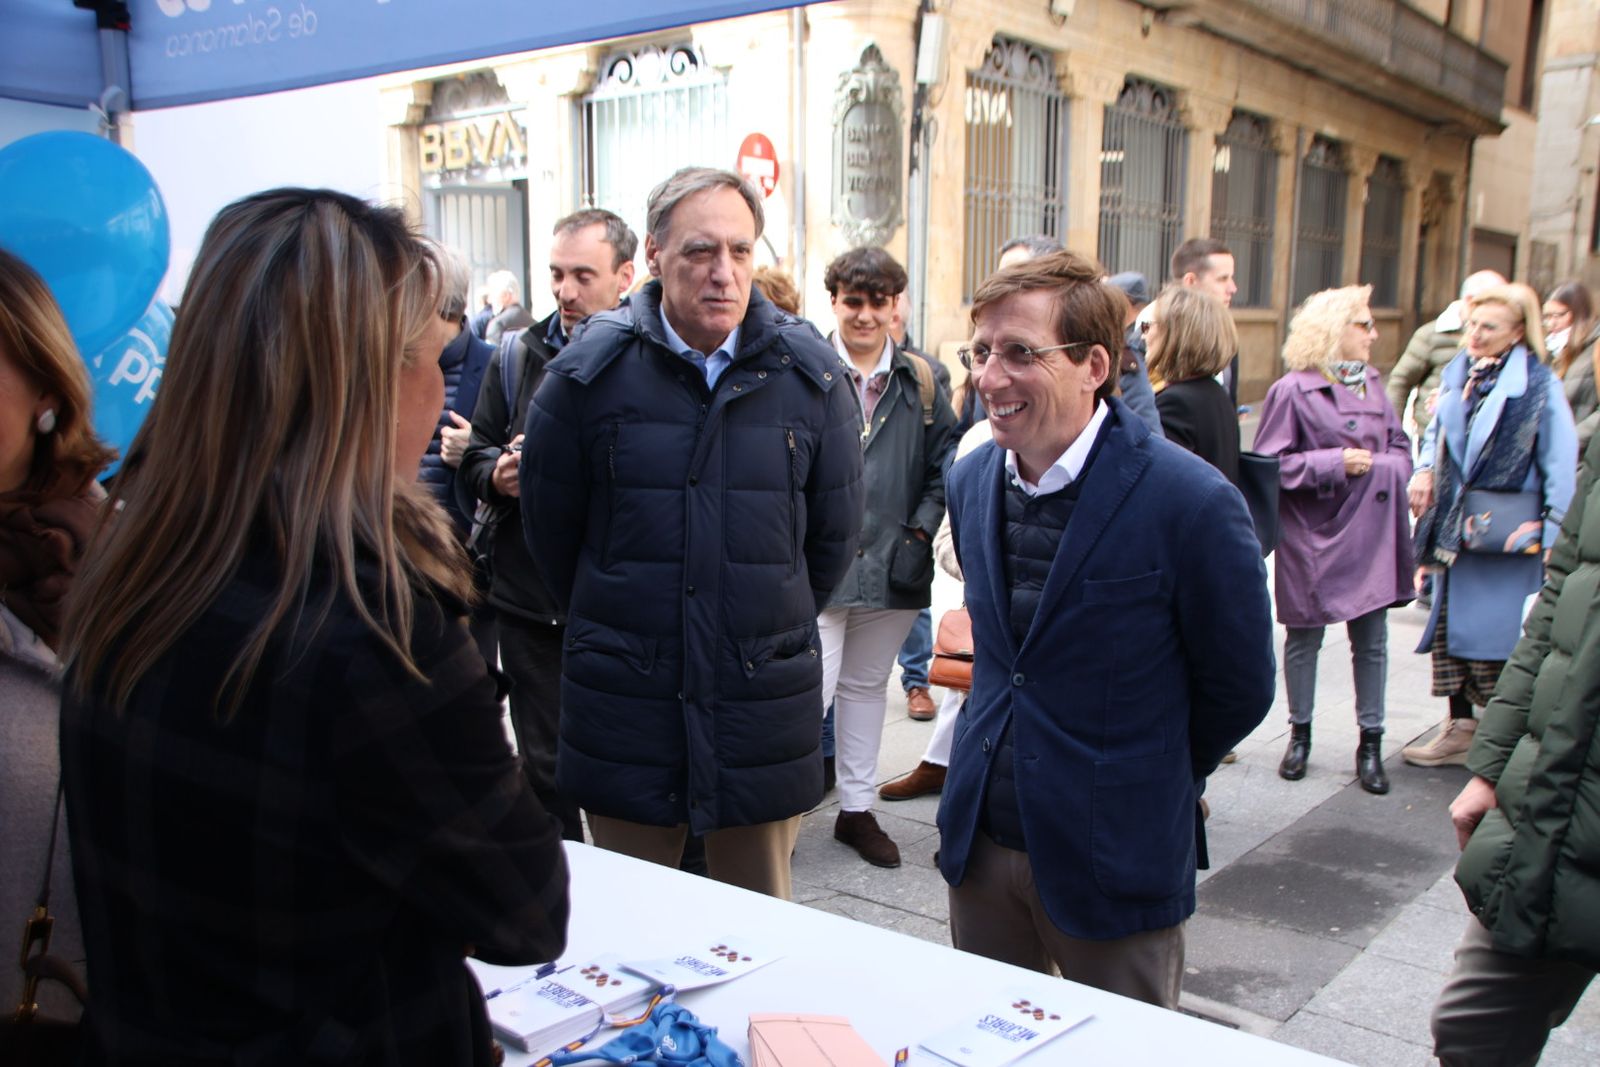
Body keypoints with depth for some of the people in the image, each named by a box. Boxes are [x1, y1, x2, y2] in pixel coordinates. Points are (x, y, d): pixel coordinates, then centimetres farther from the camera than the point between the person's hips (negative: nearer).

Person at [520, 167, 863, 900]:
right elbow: (550, 528, 6)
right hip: (625, 699, 0)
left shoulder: (810, 375, -2)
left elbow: (834, 534, 9)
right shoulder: (590, 372, -5)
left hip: (764, 697, 1)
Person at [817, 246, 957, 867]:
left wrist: (922, 530, -2)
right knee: (812, 689, -10)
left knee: (866, 686, 16)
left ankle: (857, 809, 29)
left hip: (893, 564, 4)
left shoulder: (919, 383, 7)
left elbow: (944, 463, 10)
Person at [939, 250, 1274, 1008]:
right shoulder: (972, 481, 1)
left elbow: (1238, 689, -6)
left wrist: (1148, 786, 6)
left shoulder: (1190, 503, -19)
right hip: (981, 838, 5)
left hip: (1115, 859, -5)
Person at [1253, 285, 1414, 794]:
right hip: (1312, 537, -5)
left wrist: (1381, 467, -8)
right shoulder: (1293, 390, -10)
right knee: (1304, 639, 9)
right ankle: (1300, 734, 26)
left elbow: (1400, 446, 13)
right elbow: (1269, 464, -14)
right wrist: (1336, 464, -19)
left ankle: (1371, 743, 20)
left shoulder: (1372, 383, 9)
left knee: (1371, 641, 9)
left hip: (1371, 535, 5)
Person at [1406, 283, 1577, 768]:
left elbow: (1559, 466, -8)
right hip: (1452, 526, 6)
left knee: (1494, 630, -3)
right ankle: (1460, 727, 23)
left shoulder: (1539, 385, -9)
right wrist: (1425, 469, 1)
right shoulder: (1456, 374, 8)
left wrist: (1555, 538, -11)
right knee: (1448, 623, 10)